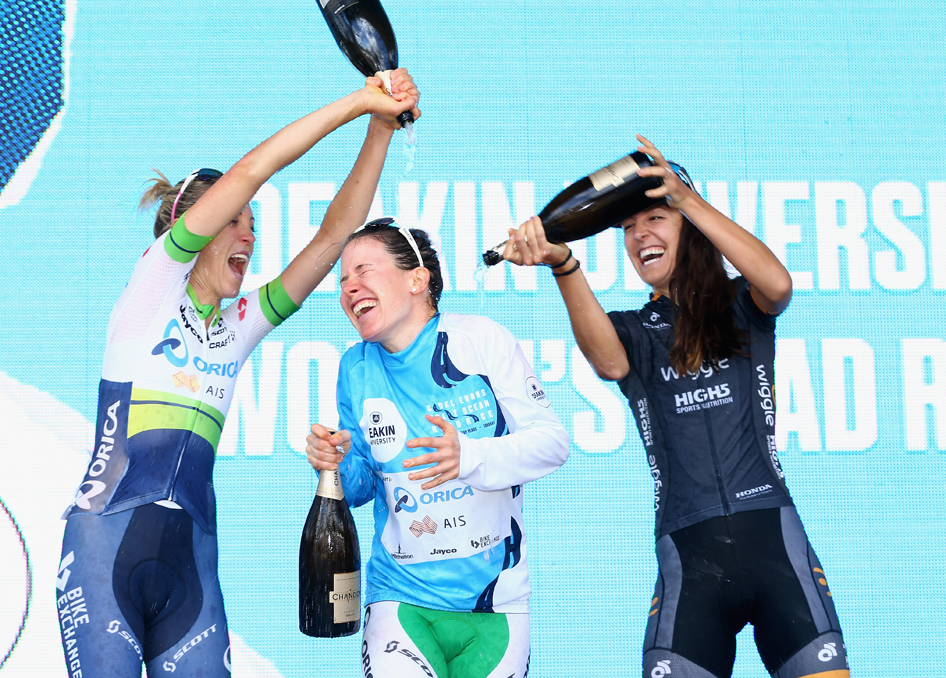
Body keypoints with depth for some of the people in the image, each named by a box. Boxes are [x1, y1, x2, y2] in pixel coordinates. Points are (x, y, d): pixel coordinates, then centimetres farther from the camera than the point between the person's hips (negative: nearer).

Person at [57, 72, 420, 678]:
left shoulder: (242, 325, 16)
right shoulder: (153, 287, 3)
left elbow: (336, 233, 10)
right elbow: (247, 174, -5)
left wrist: (382, 129, 2)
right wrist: (357, 103, -5)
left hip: (191, 559, 5)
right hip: (107, 544, -5)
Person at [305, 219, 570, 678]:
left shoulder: (481, 340, -6)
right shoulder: (355, 368, 3)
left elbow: (552, 440, -9)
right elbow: (361, 486, 12)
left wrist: (470, 457, -24)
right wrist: (337, 468, -11)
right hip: (401, 599, 1)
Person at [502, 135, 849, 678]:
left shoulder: (741, 309, 14)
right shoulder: (635, 331, 14)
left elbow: (778, 284, -11)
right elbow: (609, 362, -12)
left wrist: (687, 197, -15)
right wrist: (563, 265, -29)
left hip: (771, 532, 0)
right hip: (688, 549, 1)